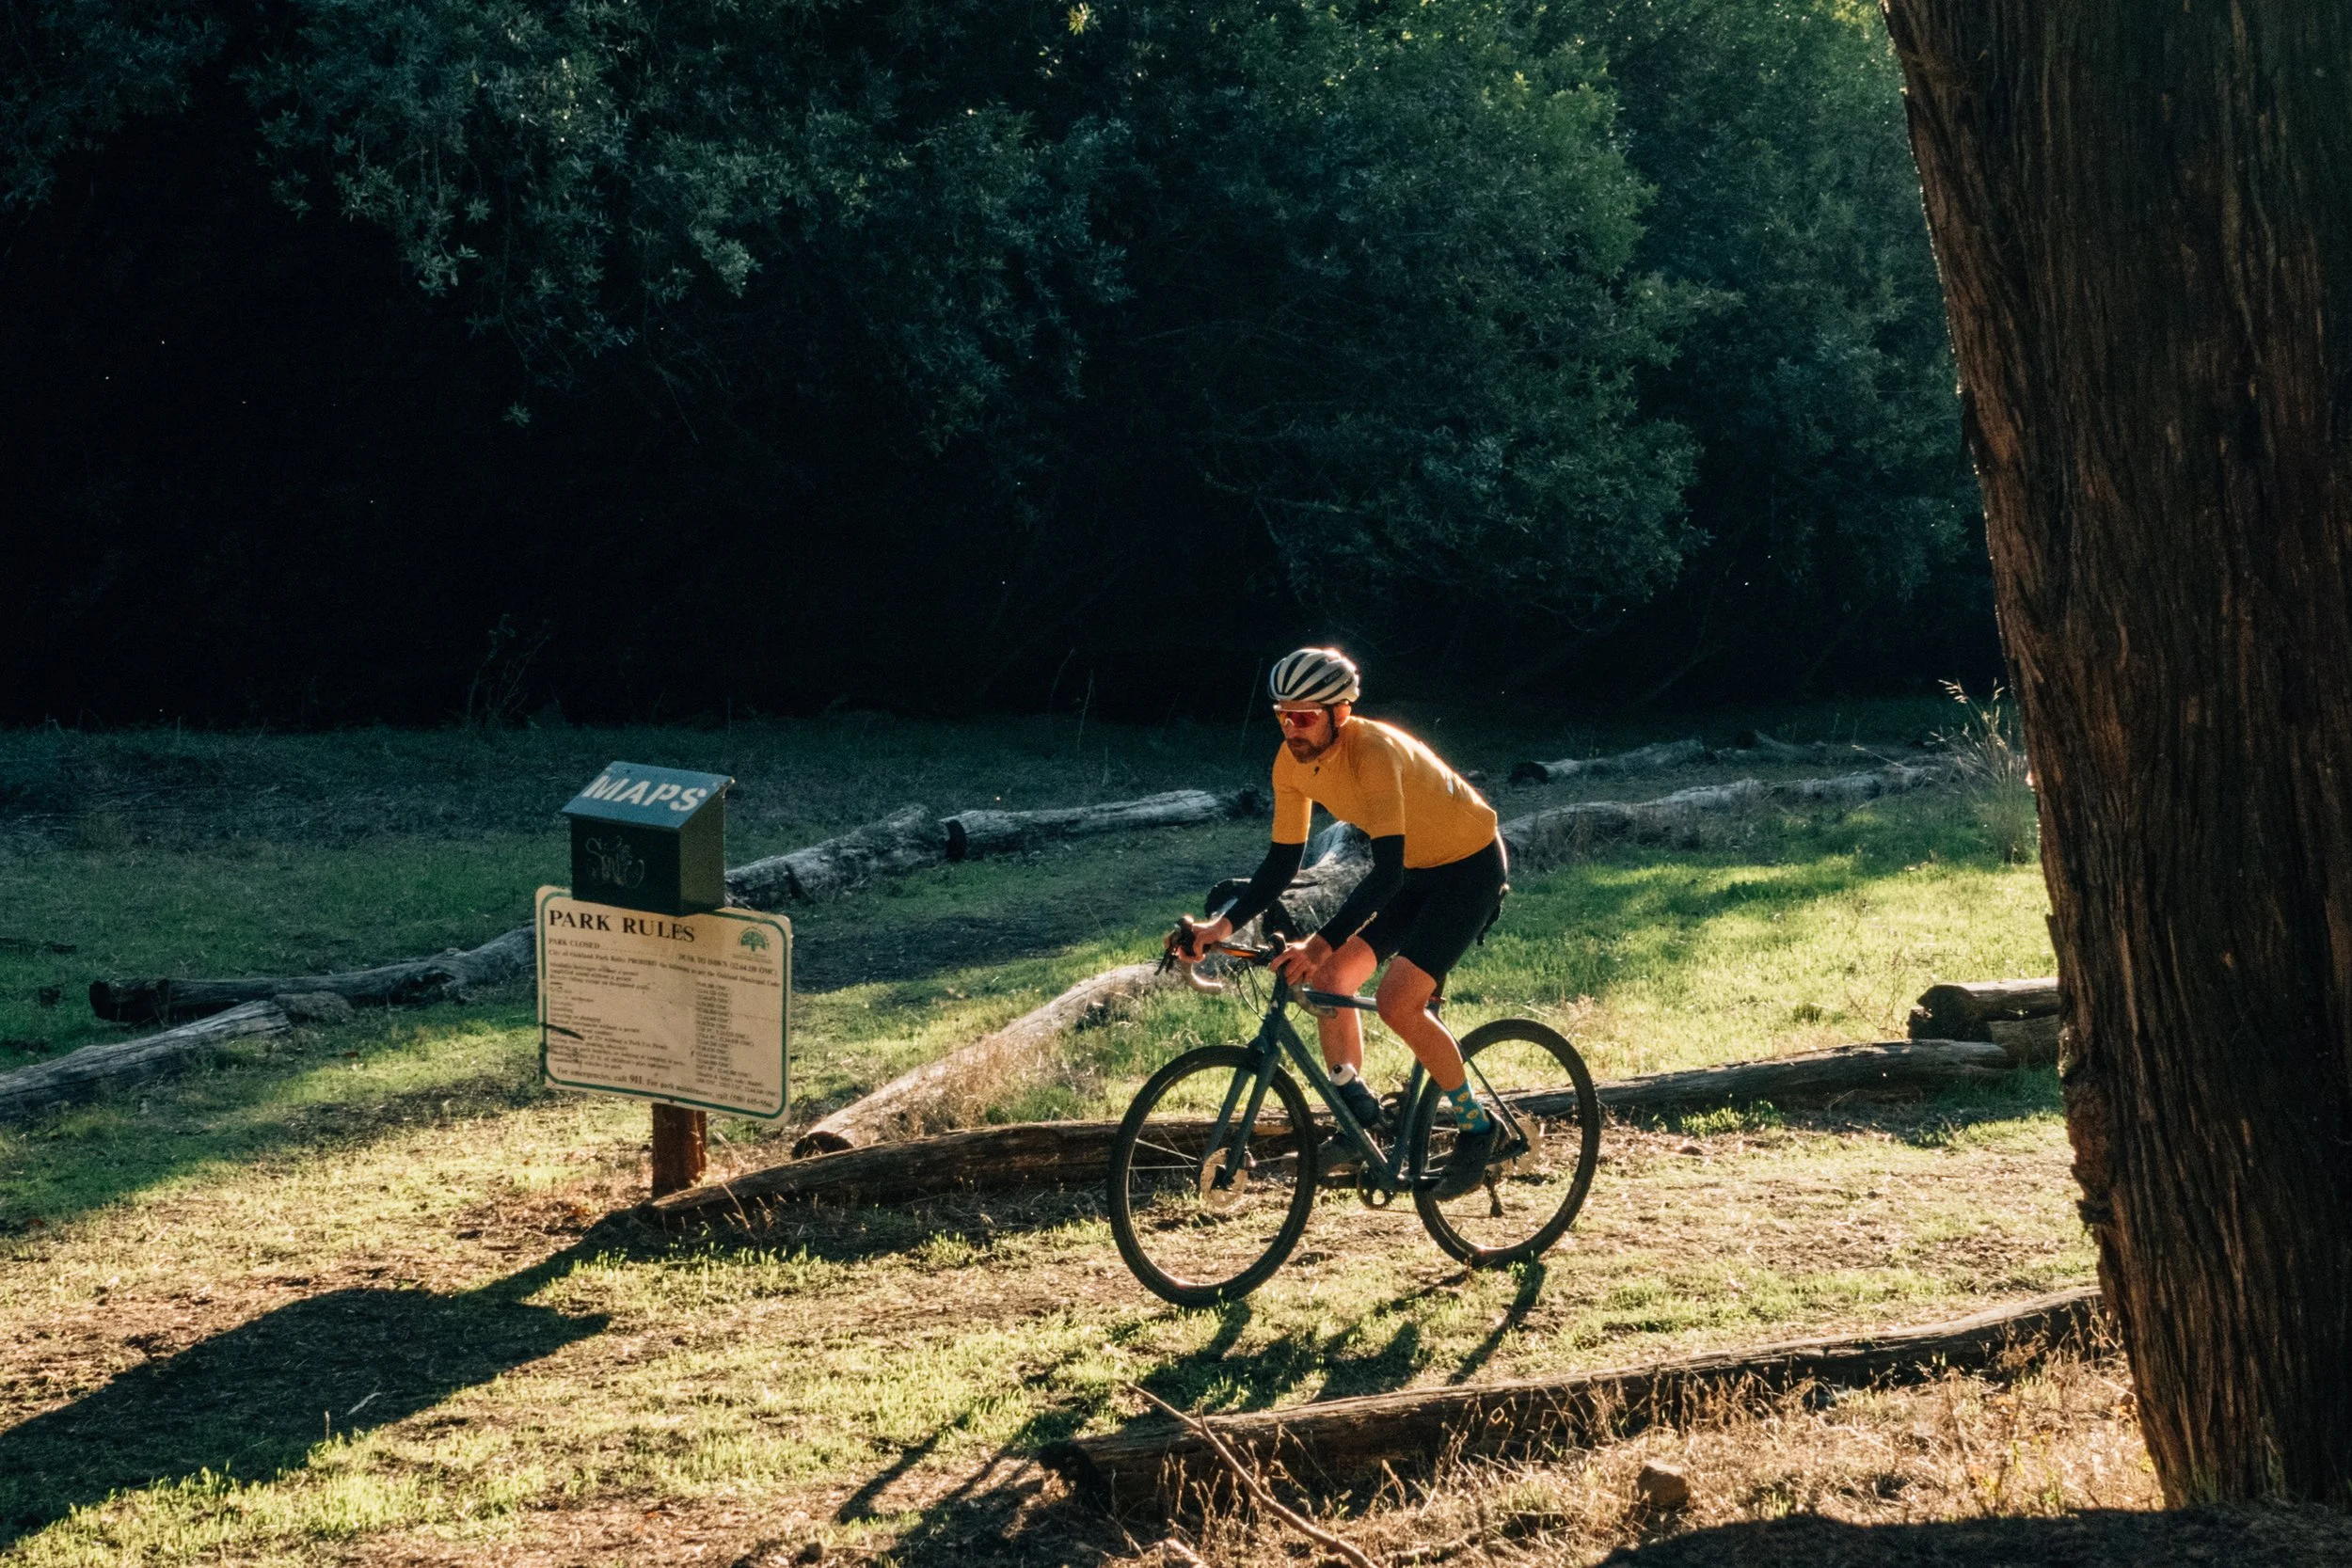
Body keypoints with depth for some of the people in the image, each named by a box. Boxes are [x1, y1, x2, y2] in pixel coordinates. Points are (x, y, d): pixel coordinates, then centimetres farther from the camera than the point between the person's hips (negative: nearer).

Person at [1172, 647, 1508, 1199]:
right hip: (1414, 870, 8)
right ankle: (1357, 1115, 8)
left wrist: (1320, 944, -47)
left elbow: (1387, 869, -40)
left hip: (1469, 865, -8)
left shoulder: (1373, 753, -34)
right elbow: (1284, 860, -3)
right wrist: (1224, 925, -15)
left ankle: (1475, 1125, -2)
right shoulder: (1293, 763, -11)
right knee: (1330, 978, -5)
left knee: (1397, 1001, -20)